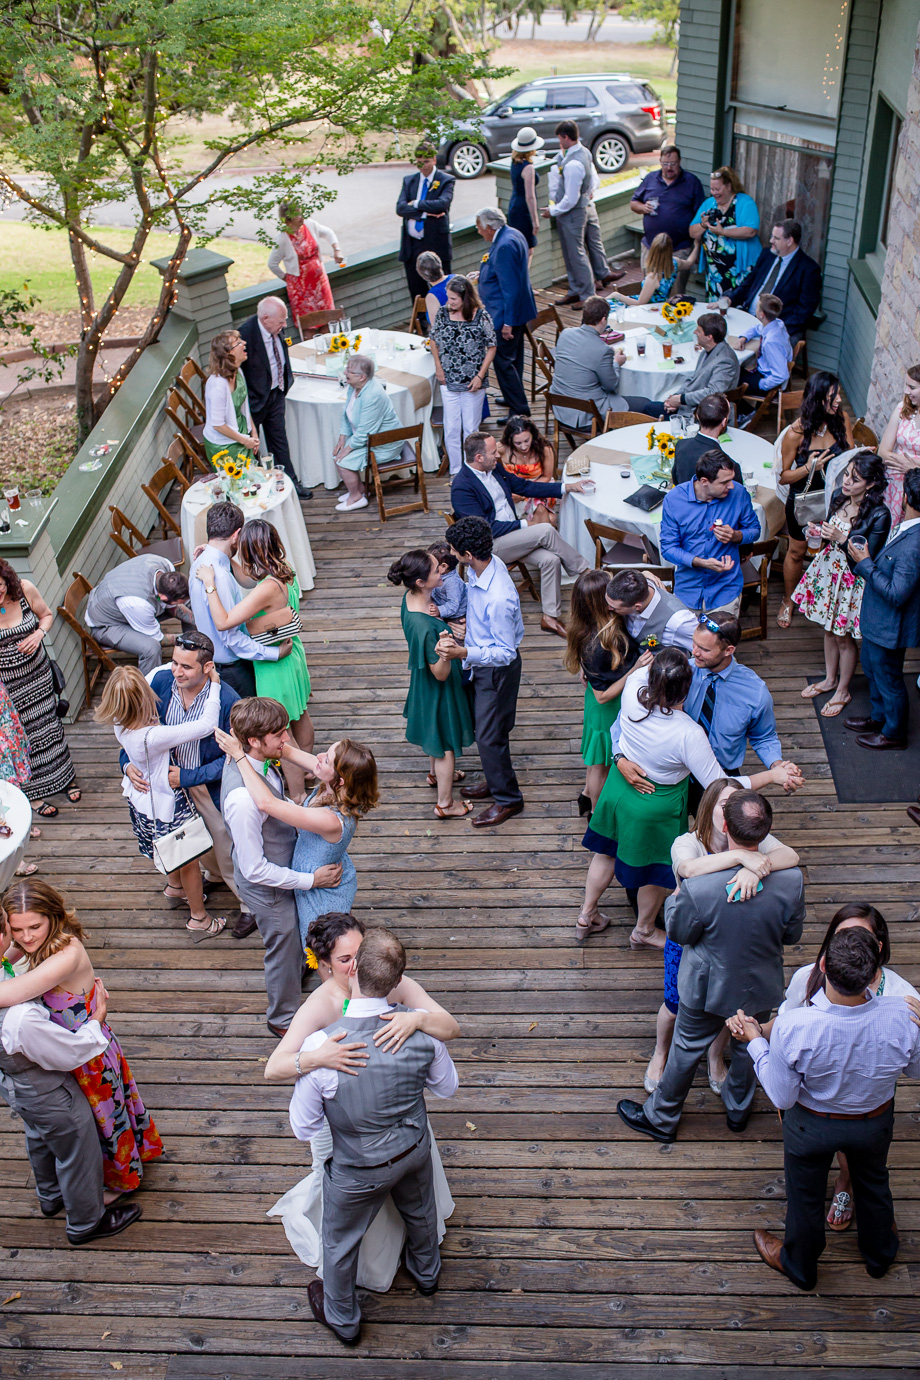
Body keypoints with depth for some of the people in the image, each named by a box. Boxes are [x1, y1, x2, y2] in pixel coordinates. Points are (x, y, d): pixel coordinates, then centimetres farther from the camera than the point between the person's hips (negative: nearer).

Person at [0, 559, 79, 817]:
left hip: (37, 674, 3)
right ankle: (33, 793, 30)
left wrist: (39, 633, -15)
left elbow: (47, 615, 4)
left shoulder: (25, 590, -15)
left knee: (49, 723, 17)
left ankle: (65, 777, 40)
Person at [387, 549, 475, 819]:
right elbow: (441, 674, -30)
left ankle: (437, 773, 61)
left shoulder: (412, 597, -14)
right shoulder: (424, 627, -42)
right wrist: (444, 654, -49)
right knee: (447, 744, 14)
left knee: (437, 735, 34)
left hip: (425, 682, 9)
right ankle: (445, 804, 35)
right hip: (438, 690, -9)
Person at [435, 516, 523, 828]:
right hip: (481, 663, 9)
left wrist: (464, 653, -38)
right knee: (485, 728, 24)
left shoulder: (498, 599, -38)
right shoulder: (485, 565, -10)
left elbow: (506, 652, -29)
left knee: (489, 735, 6)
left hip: (496, 669, -9)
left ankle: (507, 799, 26)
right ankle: (495, 781, 45)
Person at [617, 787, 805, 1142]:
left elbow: (679, 933, -17)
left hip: (708, 988, -2)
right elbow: (792, 935, -10)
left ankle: (661, 1118, 45)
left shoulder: (698, 887, -37)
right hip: (762, 986, 2)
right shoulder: (791, 879, -28)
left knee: (687, 1049, 23)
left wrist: (673, 899, 0)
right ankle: (738, 1108, 57)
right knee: (748, 1047, 30)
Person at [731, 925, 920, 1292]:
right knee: (873, 1185, 34)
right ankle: (879, 1256, 63)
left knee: (805, 1195, 28)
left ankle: (799, 1266, 57)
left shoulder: (791, 1027, -40)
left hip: (811, 1125, -2)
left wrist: (755, 1041, -12)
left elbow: (782, 1098, -23)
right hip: (875, 1122, 2)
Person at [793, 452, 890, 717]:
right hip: (828, 569, 6)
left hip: (853, 579, -6)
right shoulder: (838, 496, -6)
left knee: (844, 637, 9)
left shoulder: (879, 515, -24)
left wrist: (841, 538, -30)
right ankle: (830, 679, 44)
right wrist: (820, 533, -12)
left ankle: (842, 692, 29)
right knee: (829, 629, 22)